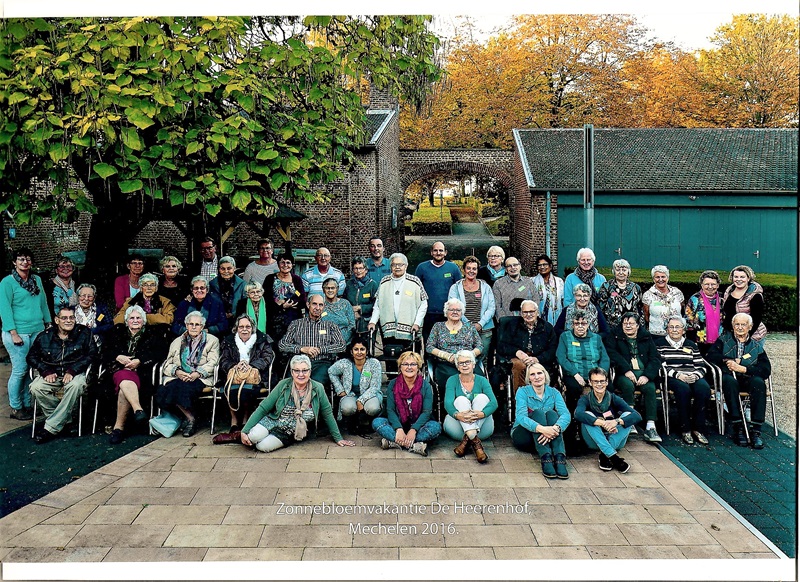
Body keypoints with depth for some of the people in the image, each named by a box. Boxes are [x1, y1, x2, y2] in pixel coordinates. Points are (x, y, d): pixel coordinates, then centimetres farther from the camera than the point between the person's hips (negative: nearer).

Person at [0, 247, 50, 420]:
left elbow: (44, 304, 19)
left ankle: (27, 404, 18)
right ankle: (16, 409, 9)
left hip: (37, 331, 5)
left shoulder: (37, 280, 13)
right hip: (19, 333, -5)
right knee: (20, 370, -3)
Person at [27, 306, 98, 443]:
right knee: (36, 387, -29)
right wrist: (46, 371, -7)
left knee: (76, 385, -37)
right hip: (51, 375, 2)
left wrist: (72, 371, -14)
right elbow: (31, 357, 11)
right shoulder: (44, 336, 10)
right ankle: (65, 419, -13)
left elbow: (92, 354, -3)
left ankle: (51, 428, -27)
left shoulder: (84, 333, 4)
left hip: (75, 374, -2)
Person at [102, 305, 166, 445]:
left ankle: (119, 427, -33)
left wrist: (139, 361, -12)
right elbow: (106, 351, 14)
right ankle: (138, 410, -57)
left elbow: (159, 353, 1)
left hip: (140, 372, -1)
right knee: (125, 379, -39)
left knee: (124, 390, -35)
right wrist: (118, 357, -7)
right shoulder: (117, 332, 25)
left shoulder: (151, 335, 18)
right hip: (119, 370, 1)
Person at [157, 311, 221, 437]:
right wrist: (177, 371, -9)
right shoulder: (177, 341, 24)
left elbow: (212, 363, 0)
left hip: (200, 379, -3)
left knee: (183, 388, -36)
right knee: (161, 392, -29)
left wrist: (197, 373, -17)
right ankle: (189, 417, -14)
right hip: (178, 377, 4)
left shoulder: (212, 340, 14)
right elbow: (167, 364, 14)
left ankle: (189, 418, -14)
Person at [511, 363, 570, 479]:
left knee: (551, 413, -24)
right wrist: (541, 429, -41)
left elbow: (566, 414, -15)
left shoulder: (553, 392, 1)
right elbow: (521, 417, -23)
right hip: (523, 436, -2)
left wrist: (556, 428, -38)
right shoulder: (523, 391, -7)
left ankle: (560, 458, -39)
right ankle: (545, 459, -44)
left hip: (546, 438, 2)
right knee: (537, 413, -27)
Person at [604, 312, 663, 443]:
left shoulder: (646, 337, 17)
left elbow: (655, 358, 7)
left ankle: (650, 427, -31)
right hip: (624, 374, -2)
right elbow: (611, 353, -5)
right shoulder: (614, 335, 11)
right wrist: (626, 370, -18)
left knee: (650, 388, -28)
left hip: (643, 373, 2)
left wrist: (647, 375, -11)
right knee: (628, 385, -34)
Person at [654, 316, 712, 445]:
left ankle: (697, 428, -20)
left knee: (704, 388, -30)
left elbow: (701, 366, 13)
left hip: (692, 377, 4)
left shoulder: (691, 345, 22)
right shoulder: (660, 343, 10)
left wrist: (695, 375, -9)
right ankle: (685, 429, -24)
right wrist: (678, 375, -16)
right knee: (684, 389, -36)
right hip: (672, 378, -3)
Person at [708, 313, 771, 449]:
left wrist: (743, 369, -14)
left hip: (748, 379, 1)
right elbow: (712, 356, 0)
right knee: (730, 381, -37)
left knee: (759, 382, -33)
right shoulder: (724, 339, 15)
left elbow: (766, 369, -2)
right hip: (729, 378, -1)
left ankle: (755, 430, -32)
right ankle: (737, 428, -36)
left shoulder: (756, 346, 14)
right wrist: (728, 361, -13)